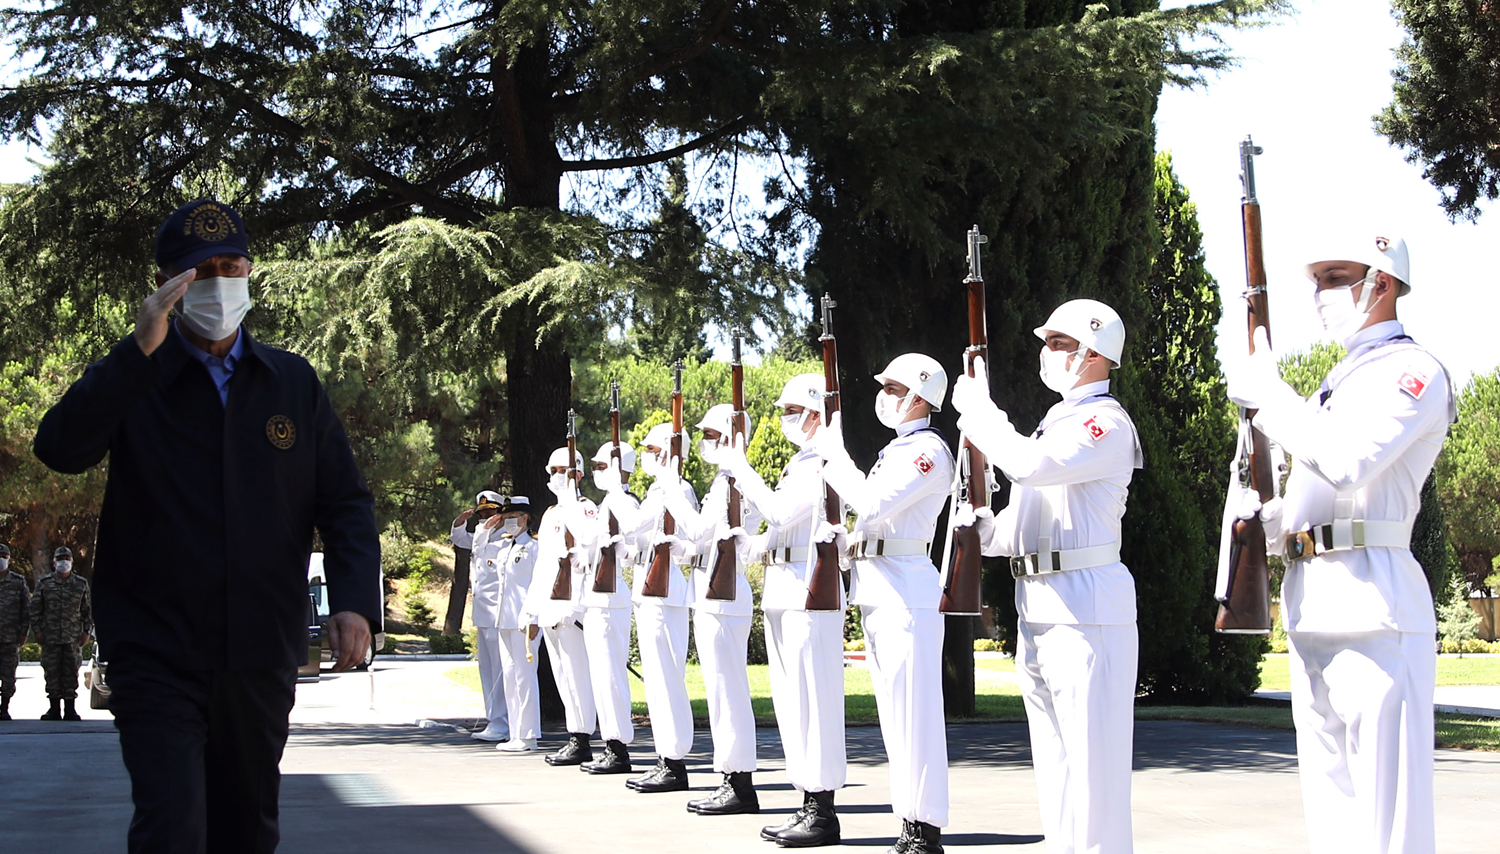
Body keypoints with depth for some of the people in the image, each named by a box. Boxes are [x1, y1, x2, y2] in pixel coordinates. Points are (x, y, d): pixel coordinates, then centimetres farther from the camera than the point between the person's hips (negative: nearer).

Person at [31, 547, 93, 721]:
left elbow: (88, 609, 12)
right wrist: (37, 630, 0)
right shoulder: (44, 583, 7)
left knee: (71, 672, -1)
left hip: (73, 638, 0)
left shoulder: (81, 584, 9)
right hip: (50, 637, 0)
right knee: (52, 672, 0)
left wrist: (86, 631, 4)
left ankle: (70, 709, 4)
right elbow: (35, 608, 7)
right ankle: (54, 709, 6)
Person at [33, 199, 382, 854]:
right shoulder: (130, 381, 2)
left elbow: (345, 503, 7)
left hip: (262, 657, 3)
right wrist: (140, 350, -22)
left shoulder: (294, 383, 9)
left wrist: (355, 599, -9)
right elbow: (58, 449, -17)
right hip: (158, 656, -3)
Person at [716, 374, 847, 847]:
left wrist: (741, 470, -12)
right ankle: (808, 802, 16)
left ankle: (823, 811, -5)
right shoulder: (798, 464, 21)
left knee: (814, 698, -8)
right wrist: (748, 543, 12)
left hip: (811, 590, -10)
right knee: (790, 701, 11)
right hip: (781, 591, 10)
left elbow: (781, 512, -19)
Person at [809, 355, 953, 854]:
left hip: (905, 587, -10)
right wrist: (831, 457, 11)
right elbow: (864, 503, 18)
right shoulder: (898, 448, 20)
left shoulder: (928, 449, -10)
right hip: (876, 587, 10)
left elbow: (871, 502, -21)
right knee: (895, 709, 11)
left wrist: (833, 453, -12)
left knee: (914, 709, -9)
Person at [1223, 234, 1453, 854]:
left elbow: (1348, 460, -21)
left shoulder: (1412, 370, -4)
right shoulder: (1336, 383, 24)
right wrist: (1265, 520, 9)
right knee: (1330, 803, 10)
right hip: (1310, 605, 9)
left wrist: (1268, 394, -11)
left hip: (1373, 601, -9)